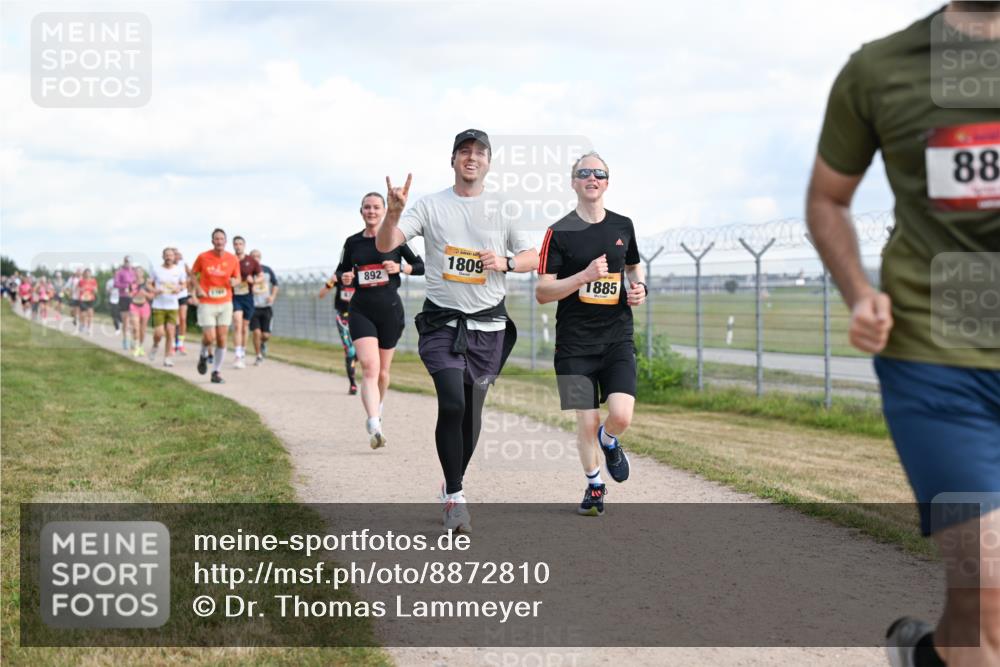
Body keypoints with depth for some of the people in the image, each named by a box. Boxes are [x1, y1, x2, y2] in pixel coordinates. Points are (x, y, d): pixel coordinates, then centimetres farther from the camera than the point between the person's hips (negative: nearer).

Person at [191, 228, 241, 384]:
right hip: (206, 303, -2)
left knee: (221, 339, 0)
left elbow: (237, 278, 12)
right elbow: (193, 273, 9)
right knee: (209, 337, -10)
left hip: (225, 303, 2)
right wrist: (198, 288, -6)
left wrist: (234, 281, -12)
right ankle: (203, 356, 25)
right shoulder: (203, 257, -6)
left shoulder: (233, 259, -1)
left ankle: (216, 372, 12)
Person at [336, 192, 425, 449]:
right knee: (369, 367, -18)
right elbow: (341, 271, 18)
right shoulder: (352, 242, 6)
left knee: (382, 370, 12)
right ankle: (374, 427, -28)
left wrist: (400, 267, -12)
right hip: (361, 310, 0)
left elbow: (420, 266, 6)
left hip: (390, 310, 0)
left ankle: (378, 406, 44)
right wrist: (344, 278, -4)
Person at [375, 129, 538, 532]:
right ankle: (455, 497, -7)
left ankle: (454, 486, 27)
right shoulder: (431, 206, 2)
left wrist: (504, 262, -8)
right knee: (452, 404, -18)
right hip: (443, 322, -2)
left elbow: (533, 259, 13)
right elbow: (384, 245, -8)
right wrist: (394, 212, -29)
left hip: (488, 326, 3)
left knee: (472, 410, 7)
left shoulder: (501, 211, 8)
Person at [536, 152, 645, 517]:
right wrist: (585, 276, -20)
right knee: (587, 422, 0)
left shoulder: (623, 226, 9)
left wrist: (639, 288, 6)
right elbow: (542, 292, -7)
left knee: (621, 415, -14)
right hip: (575, 343, -2)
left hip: (617, 339, 2)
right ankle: (594, 484, 27)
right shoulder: (559, 232, -3)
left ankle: (609, 442, 23)